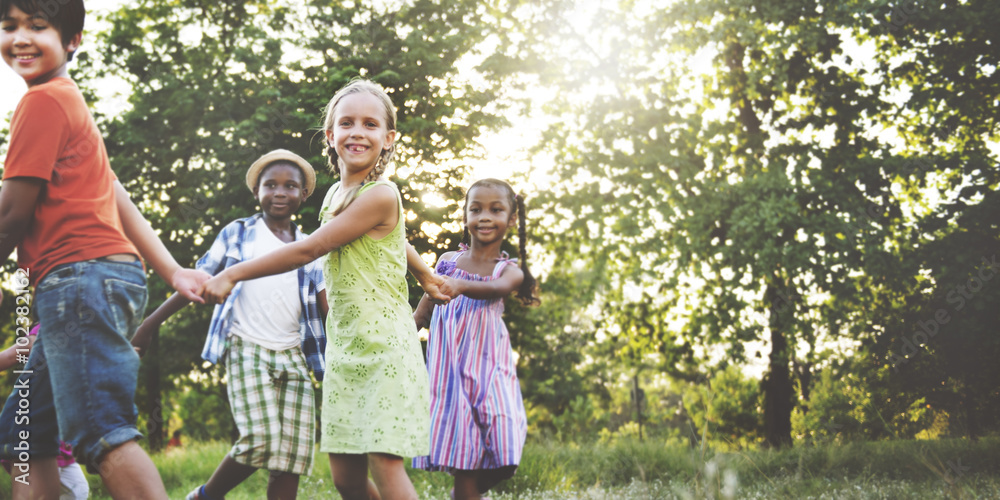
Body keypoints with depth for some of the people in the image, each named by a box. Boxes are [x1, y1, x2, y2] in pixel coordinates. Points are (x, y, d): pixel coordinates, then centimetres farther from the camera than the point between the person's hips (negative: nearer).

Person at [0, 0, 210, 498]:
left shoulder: (42, 101, -6)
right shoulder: (71, 102, 25)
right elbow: (119, 201, 21)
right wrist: (172, 271, 18)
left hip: (80, 278, -11)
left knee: (101, 435, -19)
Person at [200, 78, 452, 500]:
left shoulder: (380, 196, -16)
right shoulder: (336, 194, 11)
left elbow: (307, 250, -16)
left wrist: (232, 275, -13)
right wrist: (425, 277, 40)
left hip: (386, 349, -8)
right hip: (343, 350, 8)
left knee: (385, 466, -13)